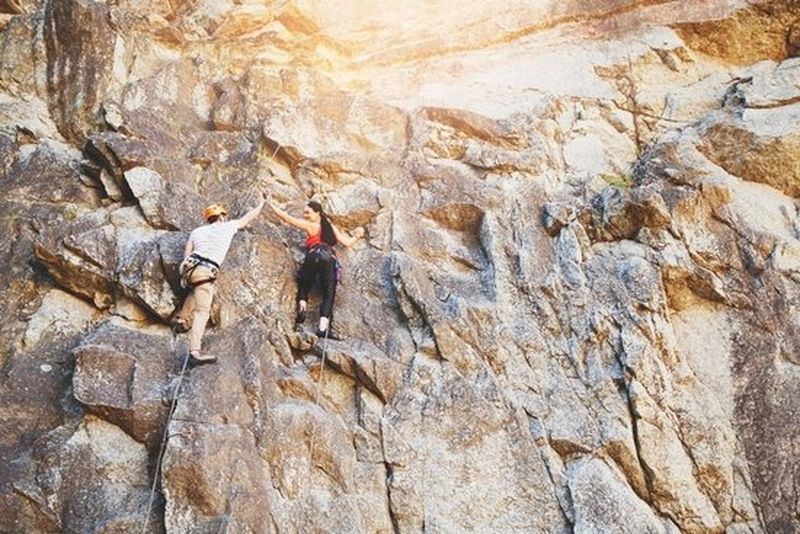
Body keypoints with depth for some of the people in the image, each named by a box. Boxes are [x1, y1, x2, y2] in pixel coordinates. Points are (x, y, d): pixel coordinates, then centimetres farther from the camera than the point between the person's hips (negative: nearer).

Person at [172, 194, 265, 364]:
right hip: (205, 273, -6)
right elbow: (248, 217, 26)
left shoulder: (197, 231, 22)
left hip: (189, 267, 6)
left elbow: (186, 255, 16)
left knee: (196, 290, 38)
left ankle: (181, 319, 31)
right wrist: (261, 204, 41)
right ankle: (195, 351, -25)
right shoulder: (226, 227, 13)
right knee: (202, 311, -13)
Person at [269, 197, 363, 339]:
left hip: (315, 255, -3)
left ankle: (302, 307, -9)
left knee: (303, 283, 19)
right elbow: (347, 243, 25)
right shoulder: (331, 227, 27)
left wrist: (273, 206, 23)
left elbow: (288, 218, 12)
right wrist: (357, 235, 45)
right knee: (328, 293, -3)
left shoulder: (311, 226, 15)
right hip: (331, 259, 3)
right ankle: (323, 327, -21)